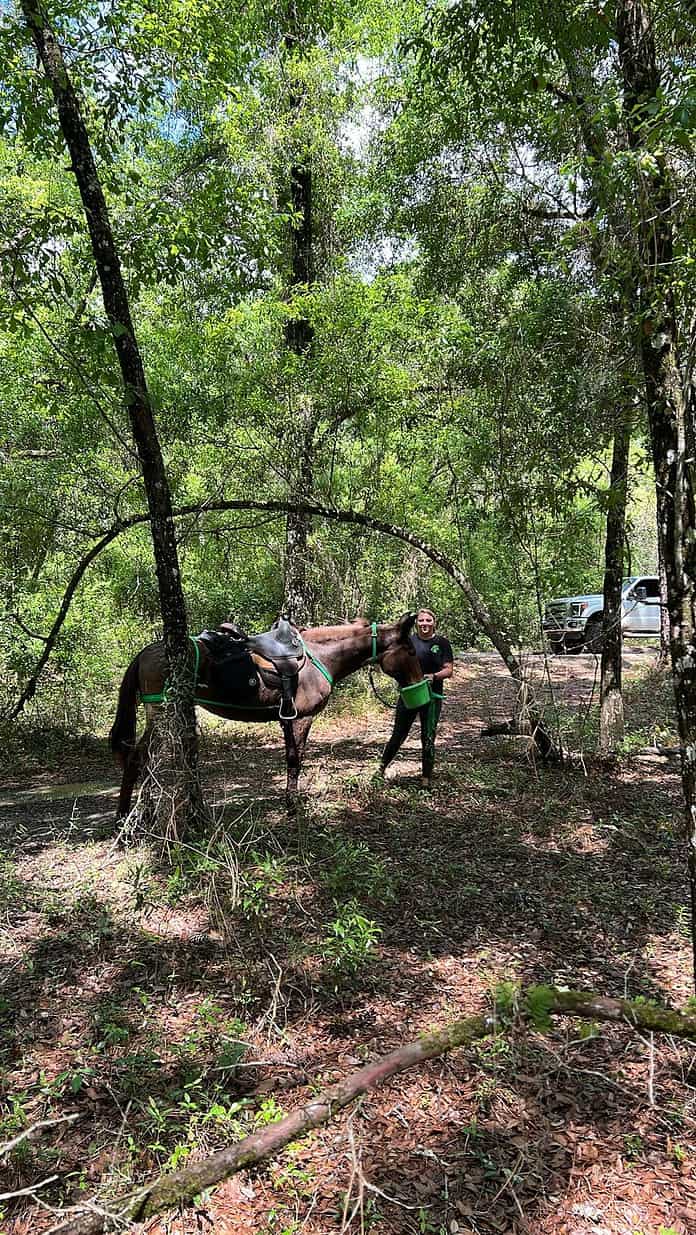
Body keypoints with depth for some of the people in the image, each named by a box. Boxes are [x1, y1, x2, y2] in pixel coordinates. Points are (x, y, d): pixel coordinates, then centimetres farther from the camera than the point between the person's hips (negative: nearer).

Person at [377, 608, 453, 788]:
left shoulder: (442, 642, -1)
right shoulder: (409, 641, 3)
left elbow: (448, 670, -2)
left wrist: (434, 676, -21)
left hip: (432, 696, -1)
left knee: (428, 737, 4)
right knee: (399, 734, 8)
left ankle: (427, 778, 15)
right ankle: (382, 766, 26)